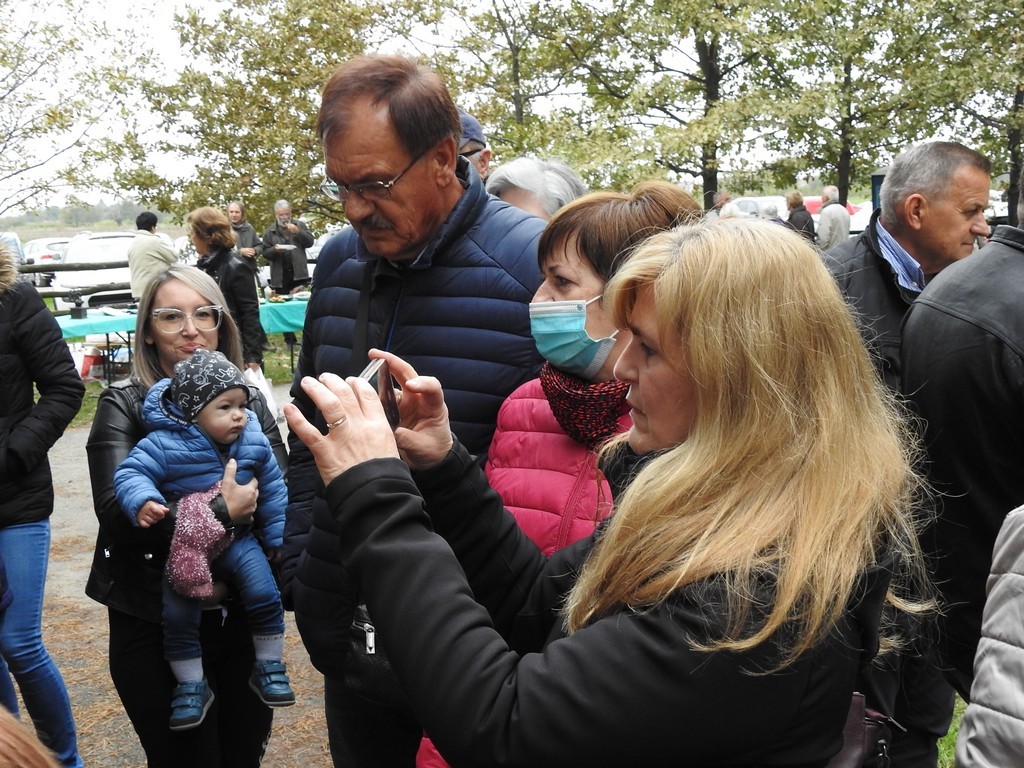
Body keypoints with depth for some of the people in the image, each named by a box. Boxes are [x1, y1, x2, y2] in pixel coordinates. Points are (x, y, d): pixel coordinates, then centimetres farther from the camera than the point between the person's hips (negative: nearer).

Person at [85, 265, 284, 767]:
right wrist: (222, 513, -23)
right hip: (155, 626, -3)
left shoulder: (249, 402, 4)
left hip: (243, 616, 4)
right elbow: (117, 511, -20)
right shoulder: (124, 405, -6)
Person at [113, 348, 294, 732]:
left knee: (263, 593, -13)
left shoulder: (254, 443, -5)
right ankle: (191, 684, 18)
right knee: (177, 613, -2)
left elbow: (273, 492, 4)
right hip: (182, 547, -2)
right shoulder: (165, 443, -18)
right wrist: (142, 501, -41)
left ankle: (269, 666, 8)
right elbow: (130, 473, -19)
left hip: (237, 539, 2)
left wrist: (277, 540, 8)